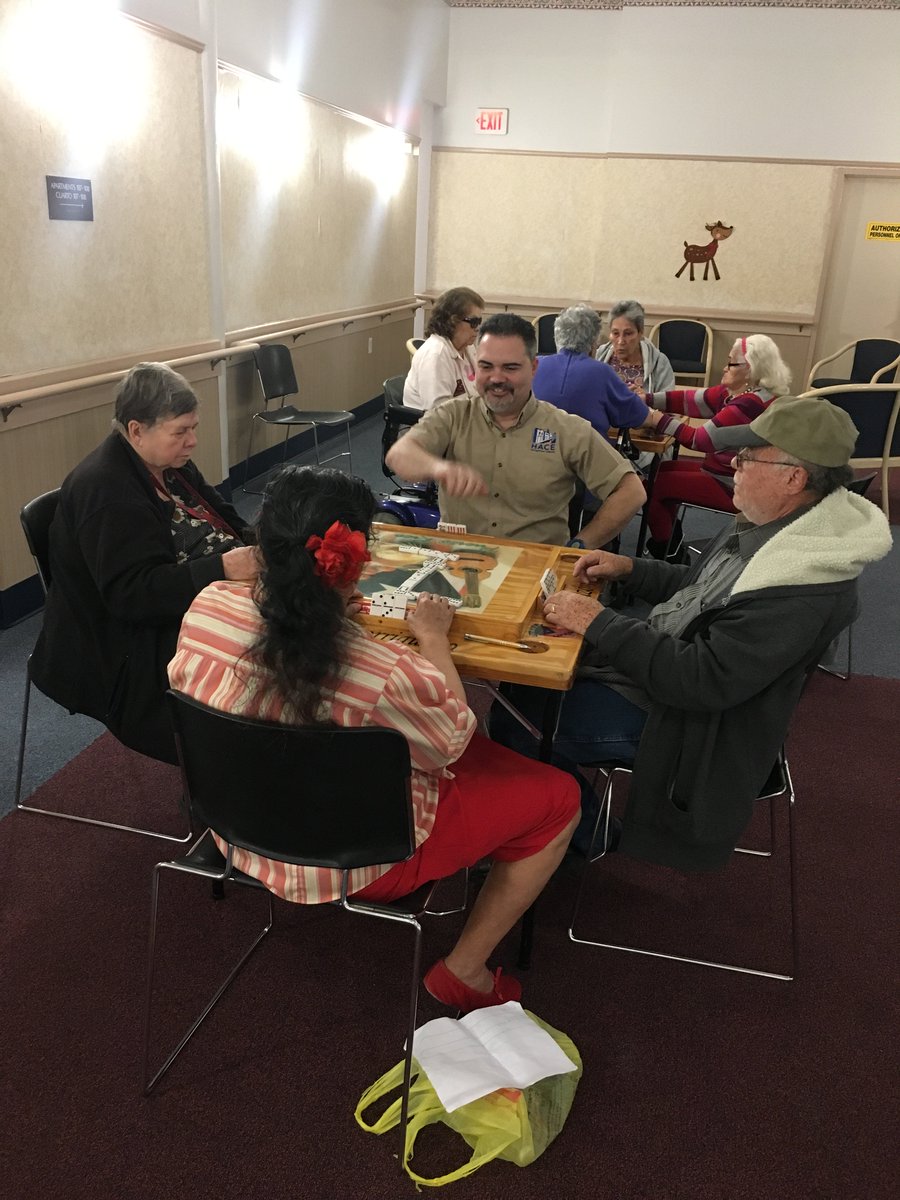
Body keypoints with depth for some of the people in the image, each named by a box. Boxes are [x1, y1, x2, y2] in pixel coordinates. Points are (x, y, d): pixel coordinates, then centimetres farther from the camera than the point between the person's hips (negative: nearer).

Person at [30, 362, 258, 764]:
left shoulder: (171, 464, 7)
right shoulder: (104, 490, -20)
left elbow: (220, 520, 16)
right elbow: (133, 593, -27)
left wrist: (257, 548, -5)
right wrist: (222, 568, -35)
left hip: (191, 607, 9)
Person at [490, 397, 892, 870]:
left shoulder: (805, 591, -31)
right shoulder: (765, 527, -2)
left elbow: (702, 681, -32)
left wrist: (599, 623, -27)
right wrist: (629, 568, 0)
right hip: (662, 655, 10)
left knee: (517, 726, -10)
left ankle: (582, 836, 17)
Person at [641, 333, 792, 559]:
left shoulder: (749, 405, -26)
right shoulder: (739, 391, 4)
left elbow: (699, 439, -23)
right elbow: (691, 399, 1)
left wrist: (658, 420, -13)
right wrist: (645, 399, -6)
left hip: (734, 487, -10)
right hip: (727, 471, 10)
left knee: (653, 486, -6)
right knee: (663, 470, 18)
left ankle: (667, 552, 12)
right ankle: (672, 542, 24)